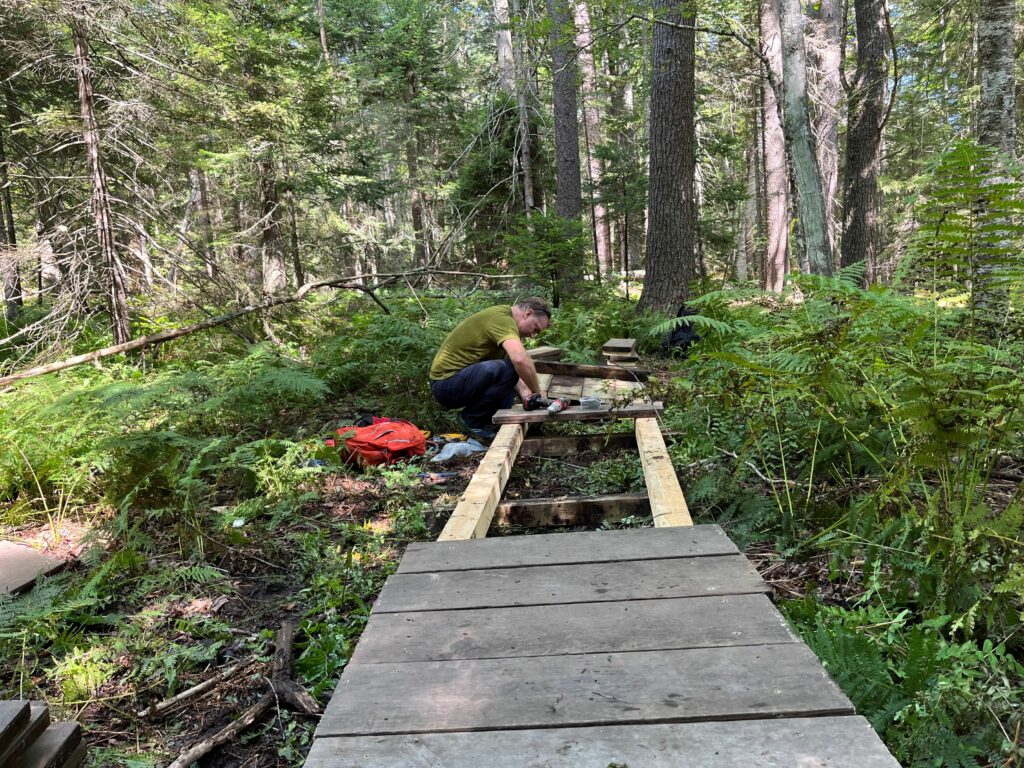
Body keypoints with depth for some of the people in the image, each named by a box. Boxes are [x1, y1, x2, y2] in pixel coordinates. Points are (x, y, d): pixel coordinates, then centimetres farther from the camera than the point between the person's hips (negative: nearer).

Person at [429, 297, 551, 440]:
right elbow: (520, 360, -35)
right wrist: (537, 394, -21)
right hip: (446, 383, -10)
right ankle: (473, 419, -9)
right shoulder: (502, 317, -19)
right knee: (503, 369, -31)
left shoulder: (505, 319, 12)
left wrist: (524, 393, -5)